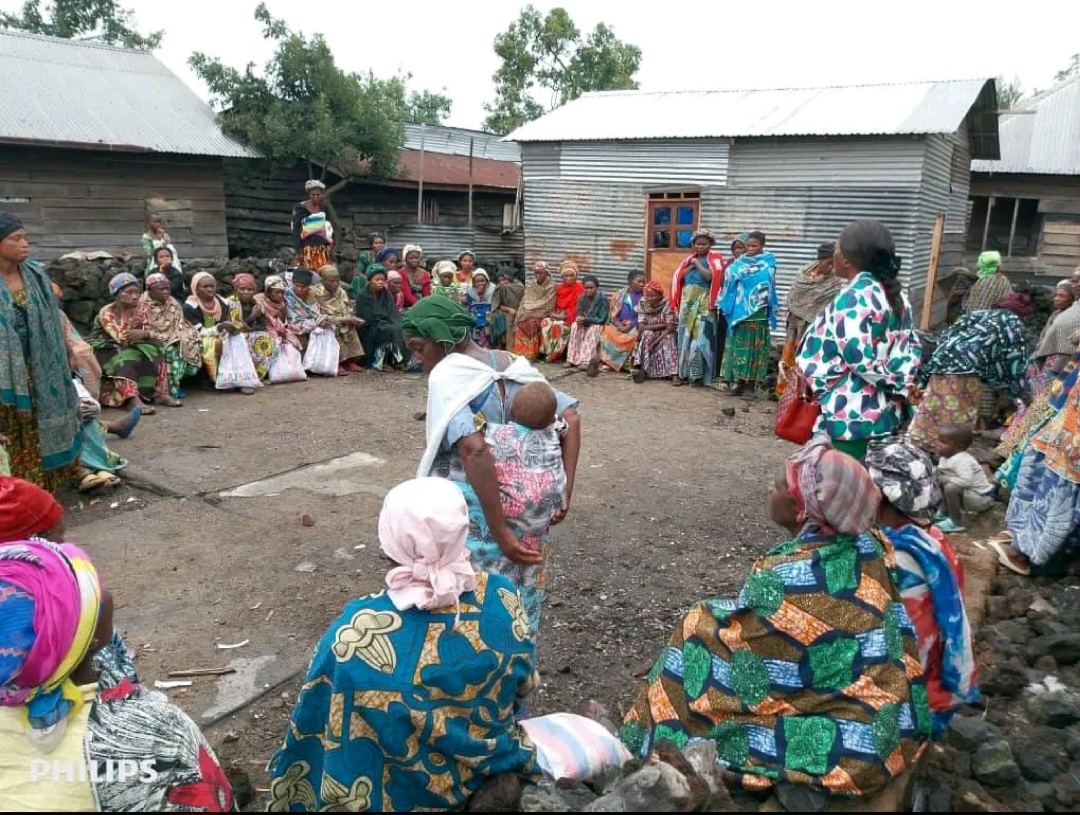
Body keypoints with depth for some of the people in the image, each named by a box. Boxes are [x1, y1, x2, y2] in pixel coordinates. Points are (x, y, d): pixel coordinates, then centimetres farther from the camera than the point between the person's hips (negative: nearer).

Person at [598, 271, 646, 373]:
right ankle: (608, 361, -22)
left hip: (634, 326, -2)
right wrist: (618, 325, -13)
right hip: (619, 325, 2)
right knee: (607, 331, -25)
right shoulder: (620, 294, 8)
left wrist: (629, 326, -18)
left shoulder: (644, 296, 1)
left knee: (632, 336, -34)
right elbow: (613, 312, 5)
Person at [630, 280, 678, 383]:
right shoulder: (643, 305, -7)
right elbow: (641, 327, -14)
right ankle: (640, 367, -33)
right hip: (648, 336, 2)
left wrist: (656, 341, -29)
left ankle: (673, 373, -37)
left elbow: (670, 328, -19)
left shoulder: (667, 305, -14)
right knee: (646, 335, -29)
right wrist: (661, 325, -20)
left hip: (664, 335, -2)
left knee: (668, 340, -31)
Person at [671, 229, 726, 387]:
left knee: (700, 336, -9)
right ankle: (683, 371, 10)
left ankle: (698, 373, -7)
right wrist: (691, 266, -2)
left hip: (704, 302, -6)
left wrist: (698, 264, -6)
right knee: (685, 335, 6)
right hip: (687, 300, 6)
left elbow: (710, 276, -14)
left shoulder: (715, 259, 1)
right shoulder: (689, 259, 17)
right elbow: (679, 277, 10)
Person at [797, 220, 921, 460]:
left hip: (850, 417, -9)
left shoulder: (854, 297, -16)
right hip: (886, 413, 9)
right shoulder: (895, 294, 10)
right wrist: (901, 382, 6)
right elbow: (911, 347, 12)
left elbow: (859, 358, -20)